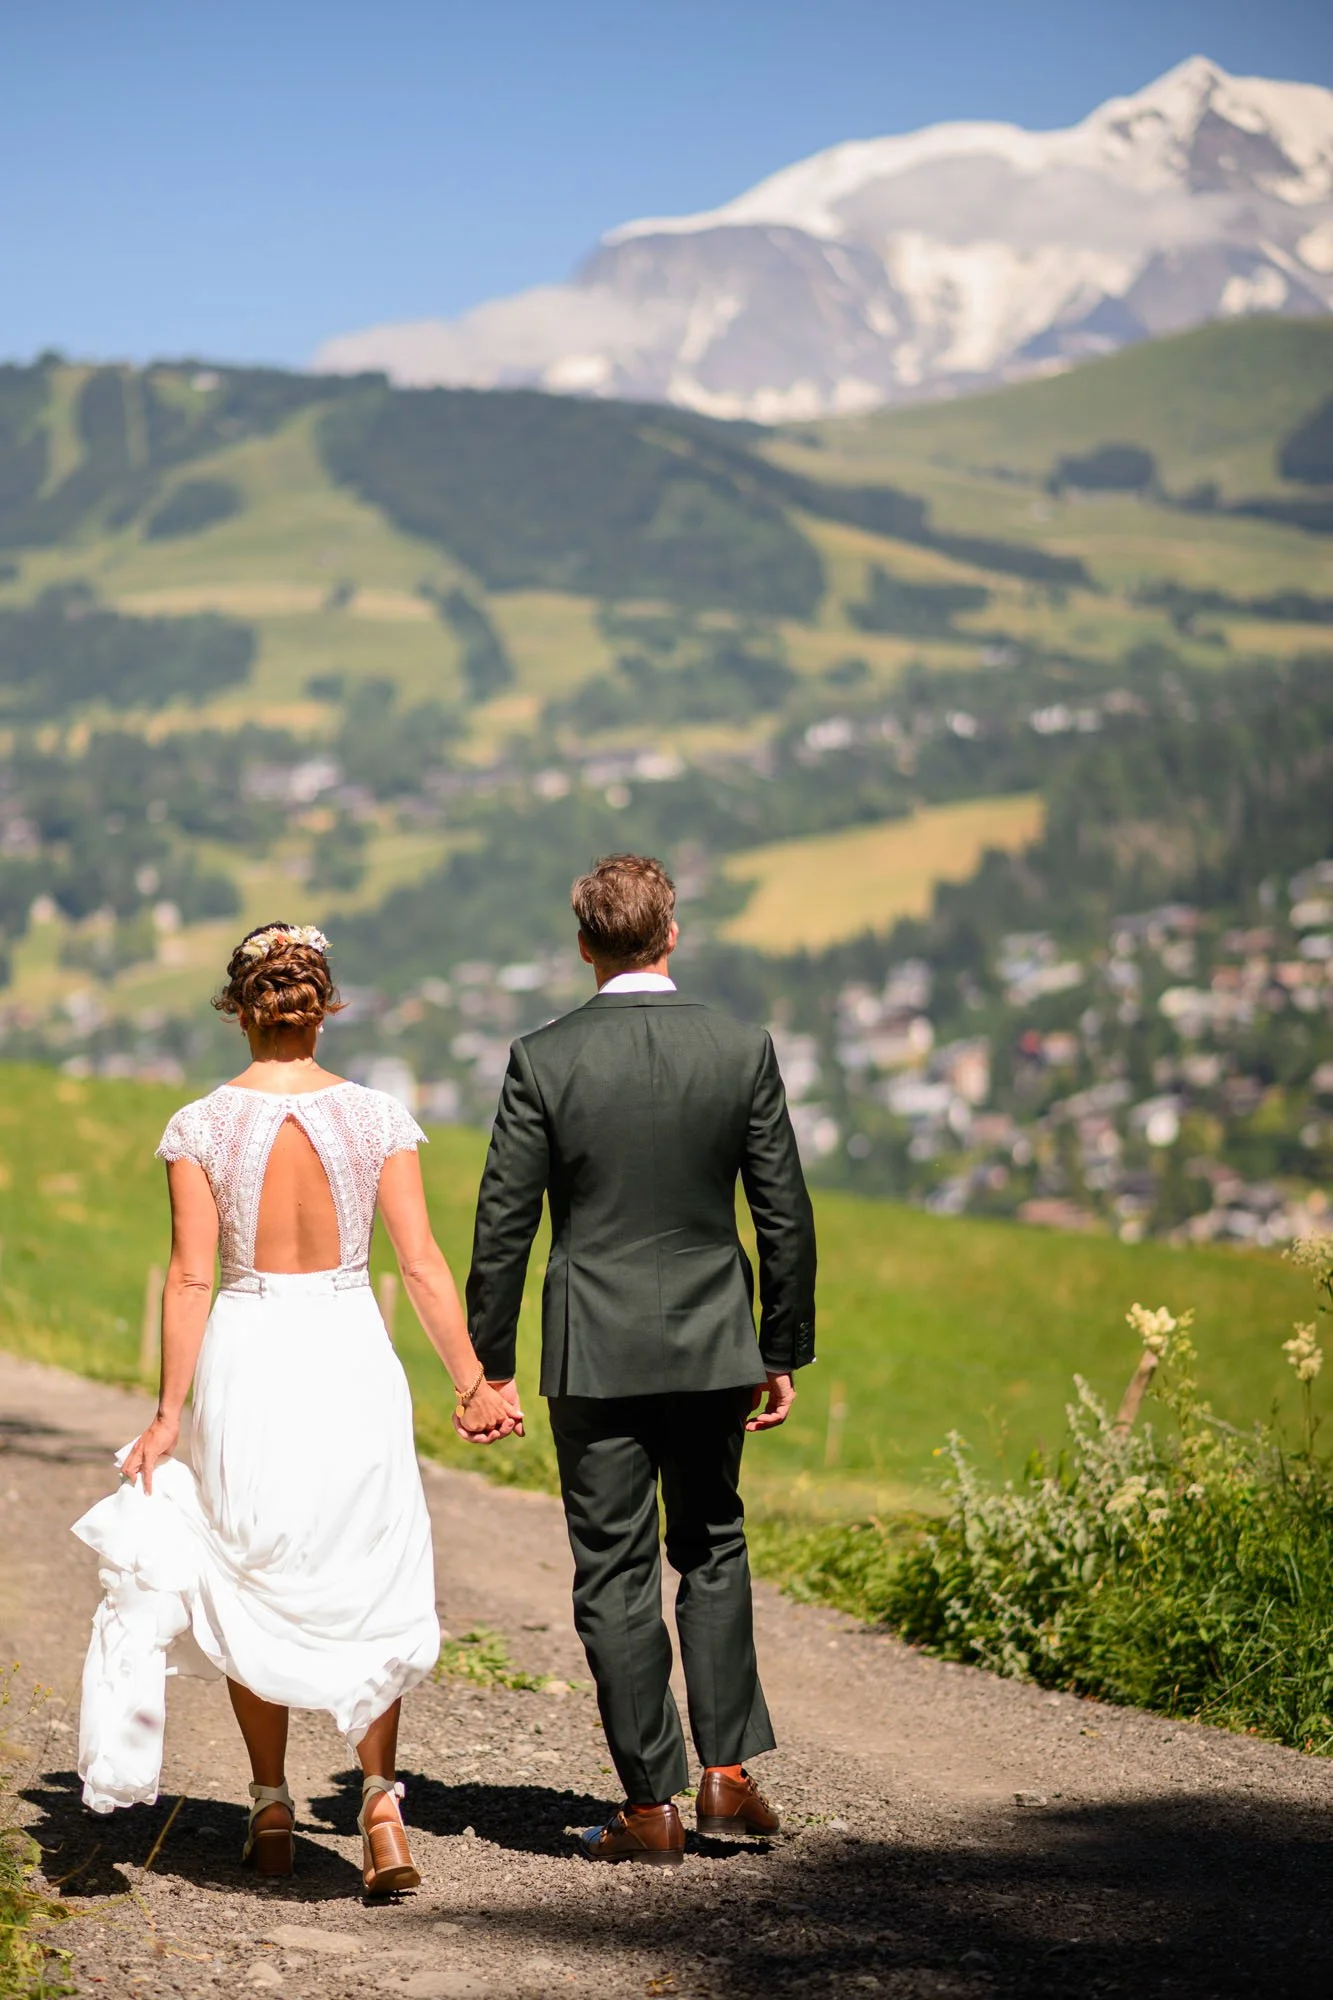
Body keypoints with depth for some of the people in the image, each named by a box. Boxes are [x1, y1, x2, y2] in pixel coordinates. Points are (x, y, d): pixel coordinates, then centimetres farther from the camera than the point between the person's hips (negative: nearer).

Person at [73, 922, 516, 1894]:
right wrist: (472, 1384, 3)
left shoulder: (201, 1127, -5)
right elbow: (423, 1263, -4)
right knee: (368, 1594, 10)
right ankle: (381, 1802, -5)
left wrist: (169, 1412, -1)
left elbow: (192, 1276, -7)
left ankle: (272, 1811, 22)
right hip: (351, 1355, 0)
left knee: (251, 1589, 16)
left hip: (246, 1358, 0)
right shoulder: (377, 1117, -4)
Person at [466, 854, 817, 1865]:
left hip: (594, 1354, -2)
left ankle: (652, 1805, 7)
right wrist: (783, 1353, 10)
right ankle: (727, 1772, 13)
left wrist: (491, 1363, 2)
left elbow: (504, 1223, -7)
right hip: (712, 1345, 2)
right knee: (713, 1549, 19)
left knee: (616, 1574, 5)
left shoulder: (543, 1060, -9)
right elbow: (785, 1216, 0)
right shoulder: (743, 1050, -4)